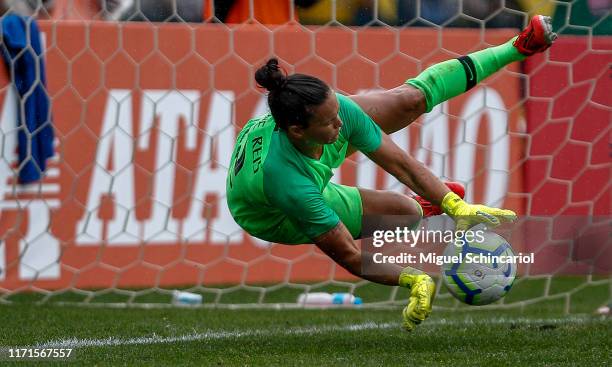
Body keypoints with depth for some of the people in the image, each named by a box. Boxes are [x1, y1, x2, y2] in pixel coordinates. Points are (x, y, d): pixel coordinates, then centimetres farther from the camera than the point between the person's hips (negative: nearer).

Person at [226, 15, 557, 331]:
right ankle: (425, 210, 36)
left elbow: (399, 162, -25)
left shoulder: (336, 108, -35)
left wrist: (458, 207, -32)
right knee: (405, 209, -4)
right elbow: (349, 256, -38)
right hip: (279, 220, -4)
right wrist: (417, 280, -42)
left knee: (410, 100, 2)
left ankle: (517, 48, 18)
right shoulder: (288, 182, -49)